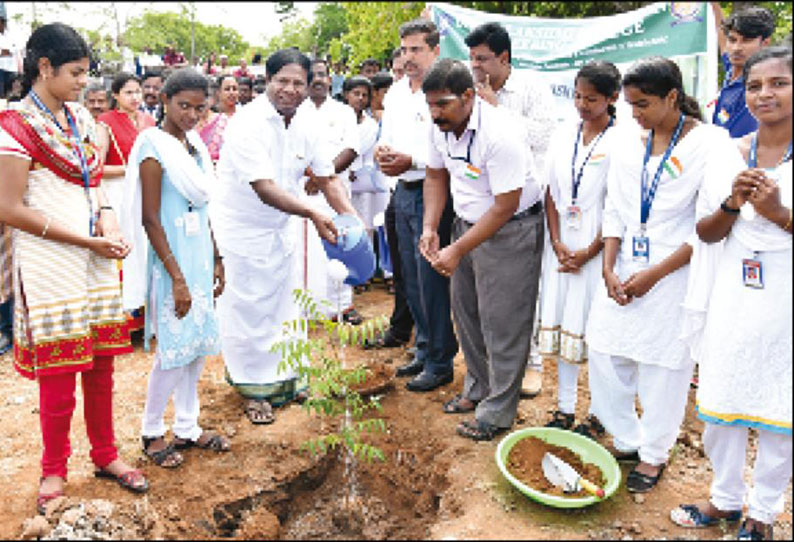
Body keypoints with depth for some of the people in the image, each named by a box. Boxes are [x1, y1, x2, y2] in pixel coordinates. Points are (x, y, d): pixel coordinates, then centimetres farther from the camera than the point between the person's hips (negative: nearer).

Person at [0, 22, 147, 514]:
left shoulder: (81, 118, 9)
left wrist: (107, 219, -3)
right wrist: (87, 240, -15)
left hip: (97, 258, 6)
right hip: (51, 264, -6)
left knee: (101, 364, 12)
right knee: (59, 371, 4)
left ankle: (105, 455, 29)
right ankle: (54, 469, 24)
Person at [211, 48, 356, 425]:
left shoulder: (307, 122, -2)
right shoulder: (248, 124, -23)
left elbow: (327, 178, -2)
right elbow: (264, 188, -31)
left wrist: (351, 216, -19)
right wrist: (312, 214, -42)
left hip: (279, 227, 7)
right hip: (241, 228, -6)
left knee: (283, 305, 15)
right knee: (247, 311, 1)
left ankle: (283, 378, 32)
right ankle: (254, 390, 18)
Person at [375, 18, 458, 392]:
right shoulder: (396, 92, 12)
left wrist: (412, 160, -21)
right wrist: (383, 151, -1)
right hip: (403, 191, 8)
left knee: (432, 279, -3)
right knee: (412, 277, 15)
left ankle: (440, 363, 11)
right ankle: (424, 350, 30)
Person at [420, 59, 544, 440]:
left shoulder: (499, 134, -28)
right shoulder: (441, 127, -4)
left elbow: (505, 207, -26)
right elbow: (436, 177, 11)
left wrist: (457, 251, -23)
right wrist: (429, 228, -3)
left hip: (509, 231, -8)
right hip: (467, 223, 8)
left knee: (502, 323, -2)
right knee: (465, 312, 15)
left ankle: (497, 413, 12)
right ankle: (477, 388, 34)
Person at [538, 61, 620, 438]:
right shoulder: (563, 135, 8)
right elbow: (551, 192, 9)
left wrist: (588, 253, -11)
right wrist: (557, 243, -2)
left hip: (597, 249, -5)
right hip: (561, 246, 5)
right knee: (562, 323, 10)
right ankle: (565, 408, 23)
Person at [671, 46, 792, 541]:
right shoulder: (730, 155, 3)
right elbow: (705, 232, 4)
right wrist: (732, 204, -14)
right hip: (733, 300, 3)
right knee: (722, 399, 13)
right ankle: (726, 497, 34)